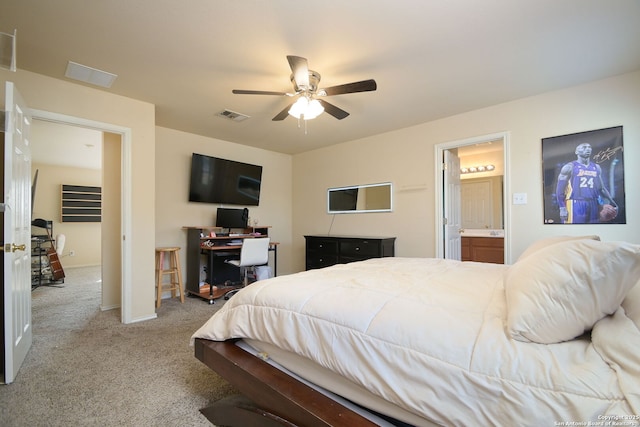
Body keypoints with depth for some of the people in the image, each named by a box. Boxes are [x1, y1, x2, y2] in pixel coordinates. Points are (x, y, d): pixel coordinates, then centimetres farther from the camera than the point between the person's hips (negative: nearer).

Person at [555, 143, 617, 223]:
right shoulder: (570, 167, -2)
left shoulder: (596, 167, 17)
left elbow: (601, 188, 23)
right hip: (575, 204, -6)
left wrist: (612, 203, 16)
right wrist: (562, 207, -14)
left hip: (593, 205, 7)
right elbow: (560, 189, -7)